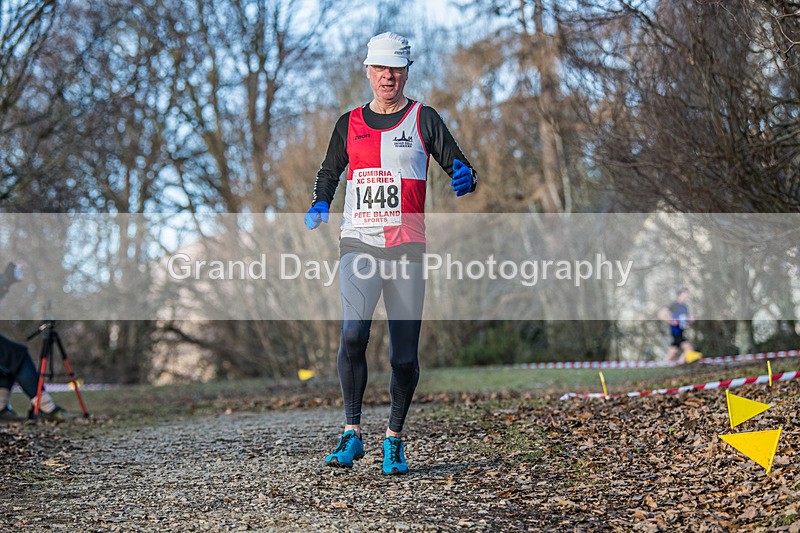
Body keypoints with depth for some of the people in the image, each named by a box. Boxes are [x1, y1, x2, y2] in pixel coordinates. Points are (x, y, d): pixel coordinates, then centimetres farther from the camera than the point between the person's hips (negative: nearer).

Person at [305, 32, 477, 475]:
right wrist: (320, 205, 4)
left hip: (406, 246, -1)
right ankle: (352, 433, -10)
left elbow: (460, 167, 2)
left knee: (405, 353, 0)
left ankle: (394, 438, 17)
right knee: (353, 332, -20)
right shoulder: (350, 123, 13)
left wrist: (465, 179, -22)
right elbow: (329, 172, 25)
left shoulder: (423, 119, 6)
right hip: (358, 243, 1)